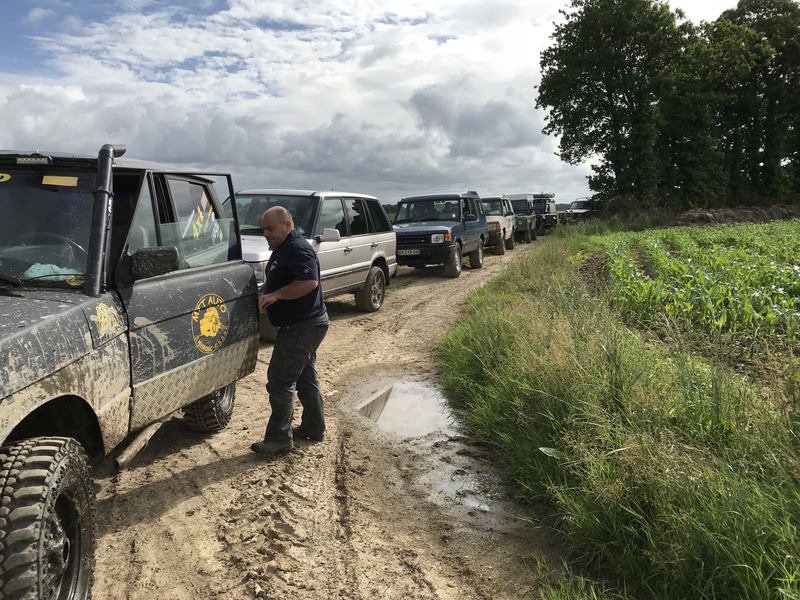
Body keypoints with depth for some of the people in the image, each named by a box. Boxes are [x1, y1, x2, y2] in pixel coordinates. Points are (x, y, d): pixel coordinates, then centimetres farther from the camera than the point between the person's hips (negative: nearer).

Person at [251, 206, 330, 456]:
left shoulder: (298, 248, -18)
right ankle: (313, 427, 29)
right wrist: (263, 292, 6)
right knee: (305, 378, 18)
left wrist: (275, 295, -25)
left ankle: (279, 438, 1)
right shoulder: (282, 249, 16)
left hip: (302, 327, -11)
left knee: (280, 380, -7)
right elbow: (276, 282, 26)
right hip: (304, 325, 11)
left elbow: (310, 282, -31)